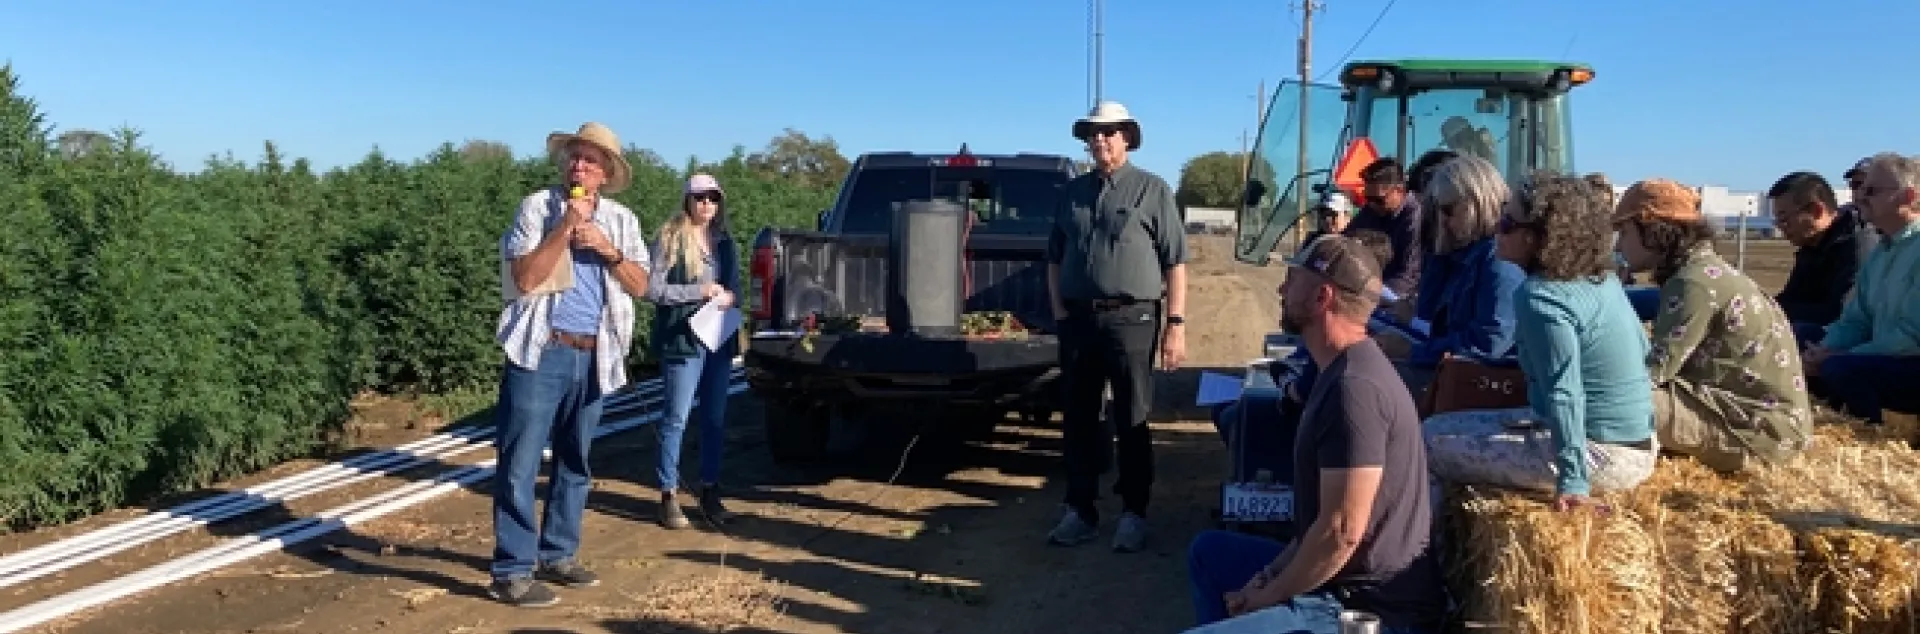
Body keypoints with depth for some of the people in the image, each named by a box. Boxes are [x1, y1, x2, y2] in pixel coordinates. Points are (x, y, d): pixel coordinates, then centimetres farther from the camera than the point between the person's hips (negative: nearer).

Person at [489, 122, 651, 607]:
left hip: (593, 357, 5)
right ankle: (512, 571, 2)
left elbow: (639, 285, 6)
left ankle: (556, 555, 24)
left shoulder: (622, 220, 10)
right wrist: (566, 227, -16)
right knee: (520, 464, -4)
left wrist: (608, 249, -9)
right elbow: (525, 278, -12)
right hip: (542, 352, -5)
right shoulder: (537, 207, -2)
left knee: (574, 463, 13)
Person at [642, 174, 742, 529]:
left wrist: (727, 296, -5)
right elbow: (653, 289, -10)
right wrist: (700, 291, -13)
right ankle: (669, 495, 6)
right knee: (677, 418, -2)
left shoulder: (724, 240, 12)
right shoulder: (670, 237, -5)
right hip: (683, 340, -6)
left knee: (715, 418, 10)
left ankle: (710, 492, 20)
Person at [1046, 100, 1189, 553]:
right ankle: (1080, 511, 19)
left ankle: (1133, 514, 14)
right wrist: (1059, 311, 7)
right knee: (1079, 419, 9)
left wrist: (1176, 324, -10)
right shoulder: (1073, 191, 13)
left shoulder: (1152, 189, 0)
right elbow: (1055, 256, 18)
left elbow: (1176, 262, -4)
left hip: (1131, 319, -4)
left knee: (1132, 422, 3)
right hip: (1078, 319, 4)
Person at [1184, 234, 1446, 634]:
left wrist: (1269, 597, -12)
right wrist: (1272, 574, 7)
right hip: (1353, 583, 11)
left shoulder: (1354, 387, -23)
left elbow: (1342, 531, -26)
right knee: (1208, 552, 22)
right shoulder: (1344, 372, 11)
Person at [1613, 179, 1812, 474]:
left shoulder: (1694, 283, -20)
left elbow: (1652, 371, -23)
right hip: (1757, 410, 10)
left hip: (1762, 428, -10)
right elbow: (1667, 362, 10)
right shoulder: (1704, 269, 9)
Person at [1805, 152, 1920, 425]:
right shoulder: (1880, 253, 15)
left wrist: (1837, 358, -20)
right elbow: (1855, 321, 15)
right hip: (1886, 364, 9)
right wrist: (1825, 351, -6)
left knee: (1840, 369, -31)